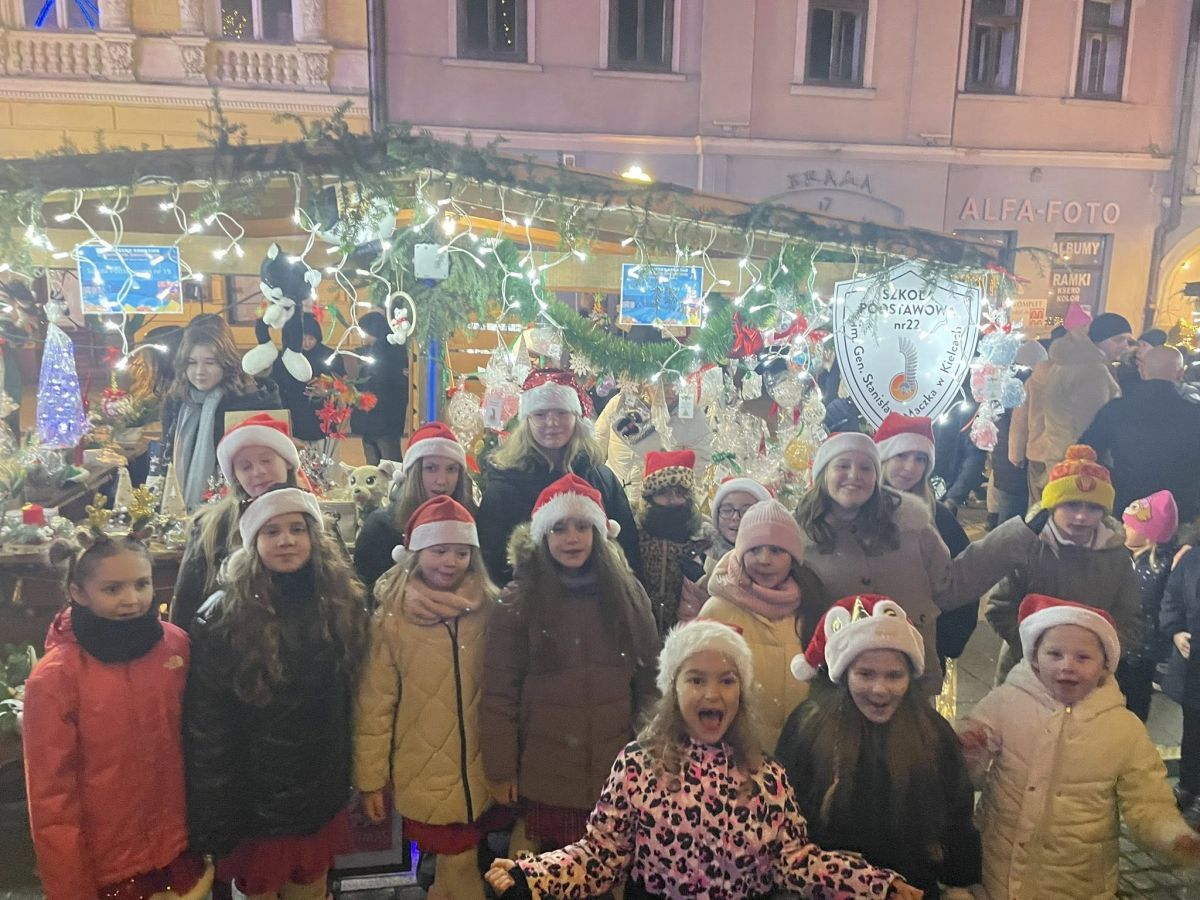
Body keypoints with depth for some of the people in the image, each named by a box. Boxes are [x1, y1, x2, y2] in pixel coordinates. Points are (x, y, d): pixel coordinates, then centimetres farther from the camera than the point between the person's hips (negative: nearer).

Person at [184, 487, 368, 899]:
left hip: (321, 801, 3)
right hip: (252, 806, -3)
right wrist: (212, 819, -12)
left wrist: (354, 783, 6)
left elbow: (354, 702, 4)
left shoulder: (342, 606, -3)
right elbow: (205, 728, -12)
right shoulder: (222, 618, -13)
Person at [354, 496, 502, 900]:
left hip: (478, 777, 2)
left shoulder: (489, 612, -2)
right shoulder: (392, 618, -8)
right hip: (425, 780, -2)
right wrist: (370, 777, -2)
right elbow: (374, 704, -4)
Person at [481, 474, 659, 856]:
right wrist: (500, 769, -4)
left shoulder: (628, 594, 4)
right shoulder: (518, 602, -4)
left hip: (614, 769, 2)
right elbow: (498, 694, -3)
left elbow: (648, 681, 8)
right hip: (542, 774, -2)